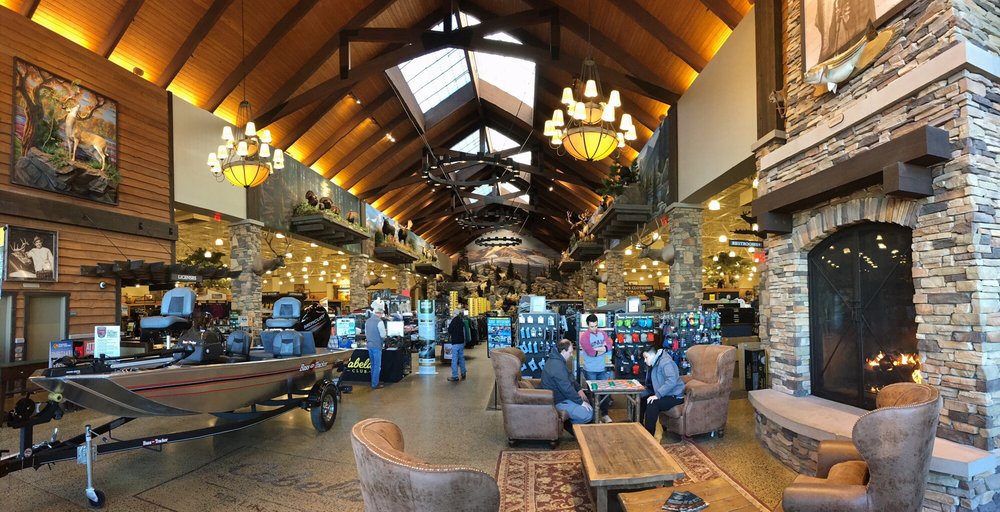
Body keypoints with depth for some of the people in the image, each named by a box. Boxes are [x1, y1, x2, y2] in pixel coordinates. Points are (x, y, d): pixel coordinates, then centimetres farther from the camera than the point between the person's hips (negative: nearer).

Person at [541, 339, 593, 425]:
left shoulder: (556, 360, 8)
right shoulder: (557, 366, -27)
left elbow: (570, 378, 19)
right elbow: (567, 389, -28)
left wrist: (579, 389, 6)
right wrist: (581, 402, -18)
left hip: (562, 395, 11)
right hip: (558, 401, -11)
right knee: (588, 415, -17)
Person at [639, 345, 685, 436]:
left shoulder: (665, 362, -18)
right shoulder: (653, 365, 13)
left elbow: (672, 381, -33)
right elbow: (650, 386, 16)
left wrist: (657, 395, -34)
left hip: (674, 396, -10)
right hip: (663, 394, 10)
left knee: (652, 404, -29)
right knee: (641, 400, 3)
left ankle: (649, 436, -21)